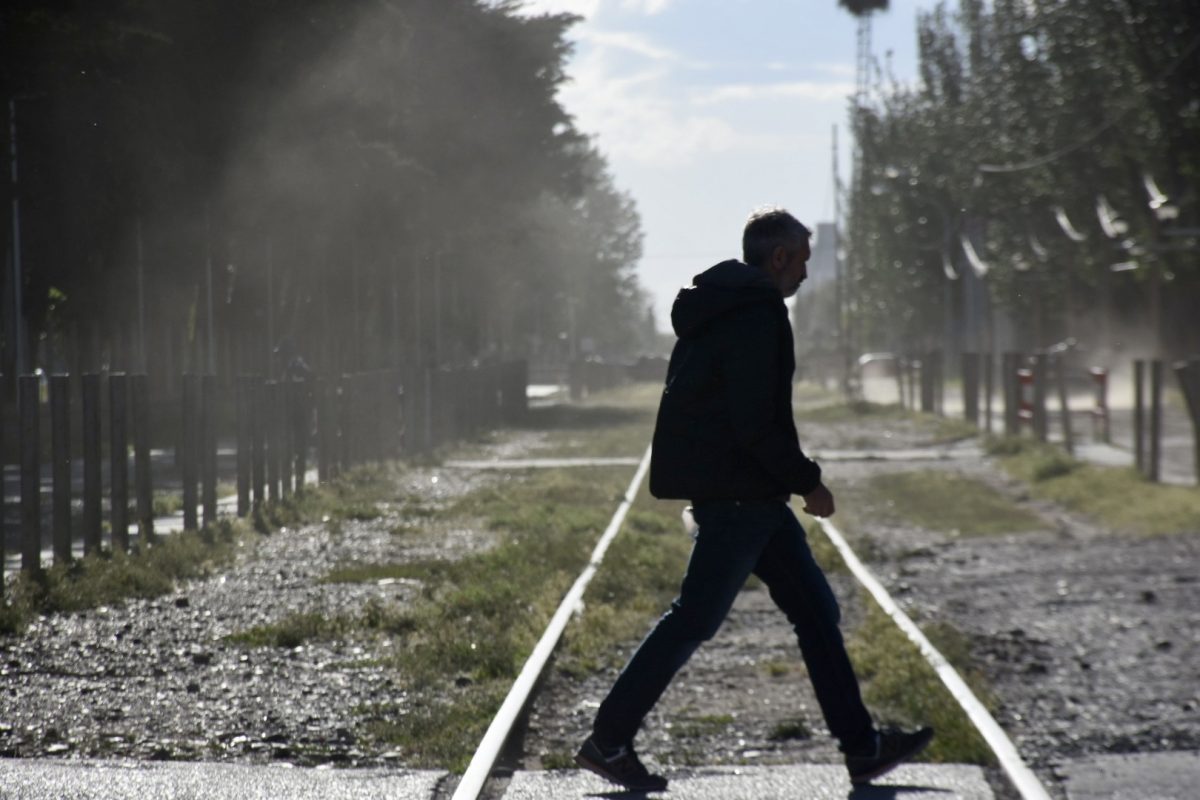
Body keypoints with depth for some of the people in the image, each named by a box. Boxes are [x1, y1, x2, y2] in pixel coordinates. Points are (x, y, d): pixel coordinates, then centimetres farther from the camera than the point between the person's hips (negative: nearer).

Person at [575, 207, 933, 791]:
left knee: (815, 609, 10)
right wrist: (807, 481, -13)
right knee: (695, 618, -5)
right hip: (739, 496, -11)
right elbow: (759, 421, -22)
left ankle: (862, 747, 12)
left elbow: (693, 403, 21)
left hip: (752, 499, 11)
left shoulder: (715, 310, 17)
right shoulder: (759, 316, -16)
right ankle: (608, 741, 1)